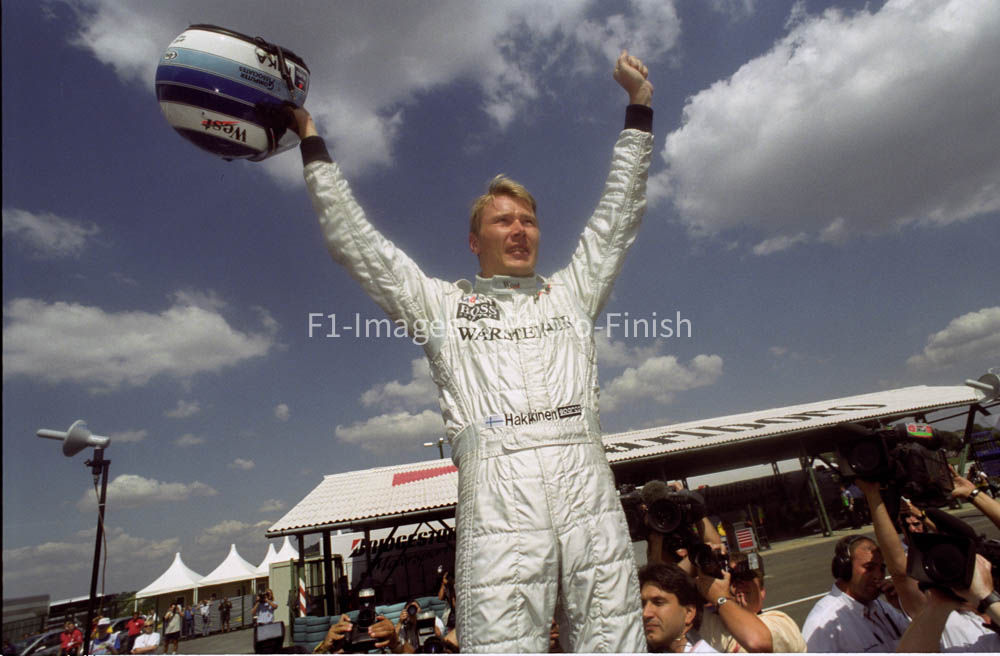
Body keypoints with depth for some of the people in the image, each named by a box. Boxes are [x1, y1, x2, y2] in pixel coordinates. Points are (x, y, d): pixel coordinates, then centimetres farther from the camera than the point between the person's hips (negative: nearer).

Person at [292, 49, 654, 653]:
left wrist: (639, 105, 26)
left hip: (588, 487, 3)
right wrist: (313, 144, 22)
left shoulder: (571, 292, 24)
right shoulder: (442, 304, 19)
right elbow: (354, 242, 19)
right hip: (497, 492, -2)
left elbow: (620, 216, 25)